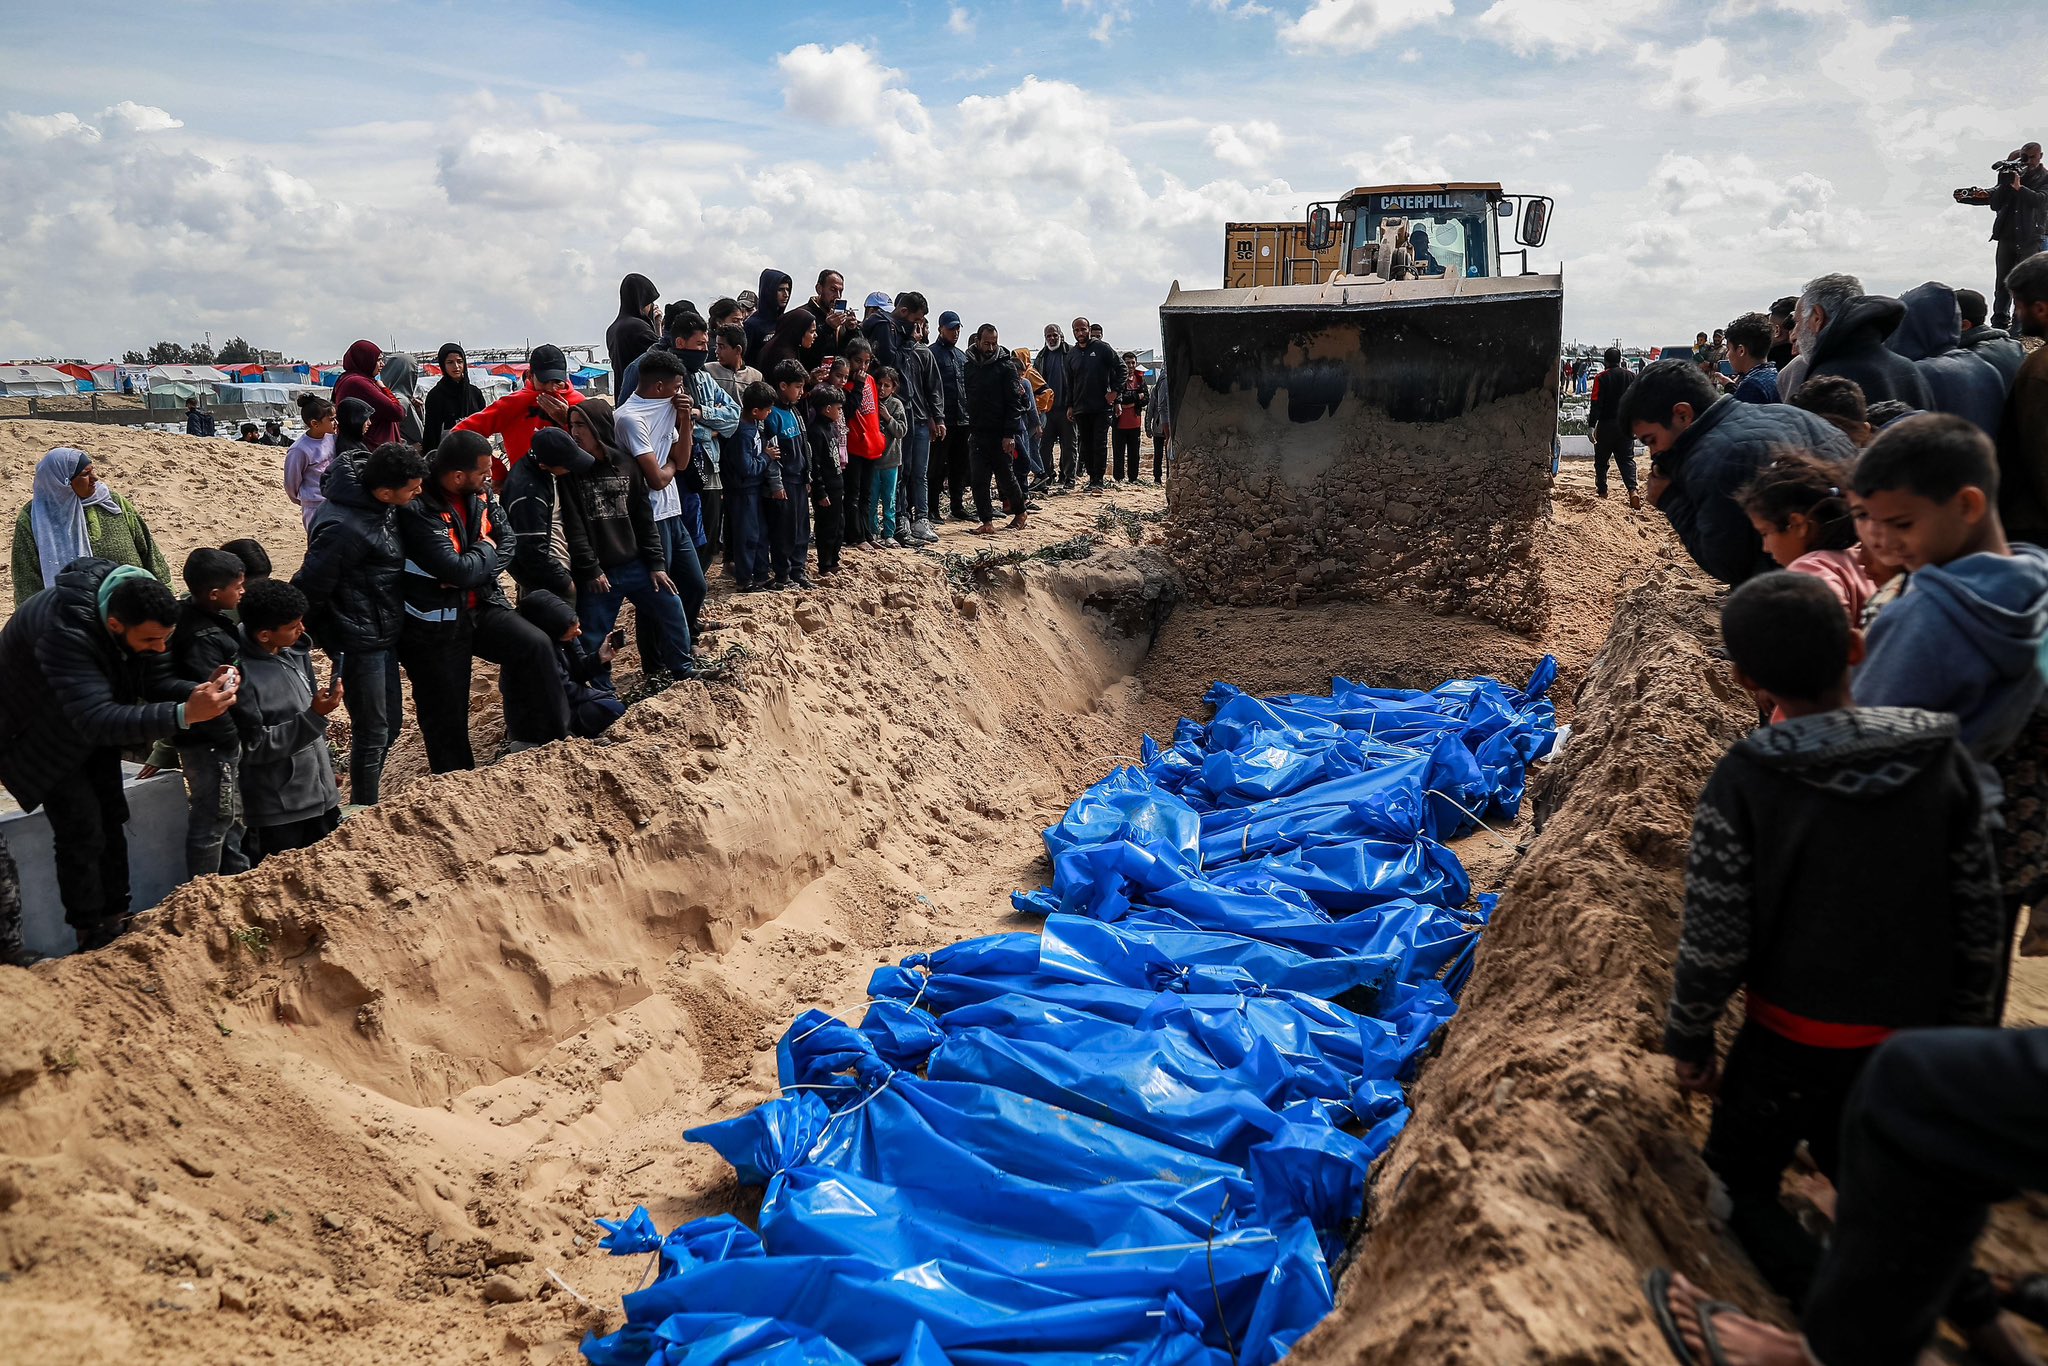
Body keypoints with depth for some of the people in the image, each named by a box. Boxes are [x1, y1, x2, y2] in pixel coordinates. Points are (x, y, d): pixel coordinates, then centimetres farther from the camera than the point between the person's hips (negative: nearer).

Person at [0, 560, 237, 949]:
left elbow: (154, 680, -13)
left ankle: (115, 923, 20)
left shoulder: (134, 603, -21)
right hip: (40, 736, -7)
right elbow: (97, 719, -49)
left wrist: (203, 693, -35)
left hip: (92, 727, 7)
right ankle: (92, 941, 3)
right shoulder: (65, 630, -43)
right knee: (83, 831, -10)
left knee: (110, 819, 9)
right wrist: (185, 714, -60)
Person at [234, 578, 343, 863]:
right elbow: (254, 747, -19)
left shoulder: (295, 652, 3)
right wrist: (314, 716, -25)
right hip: (277, 809, -7)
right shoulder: (241, 674, -20)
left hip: (321, 794, 7)